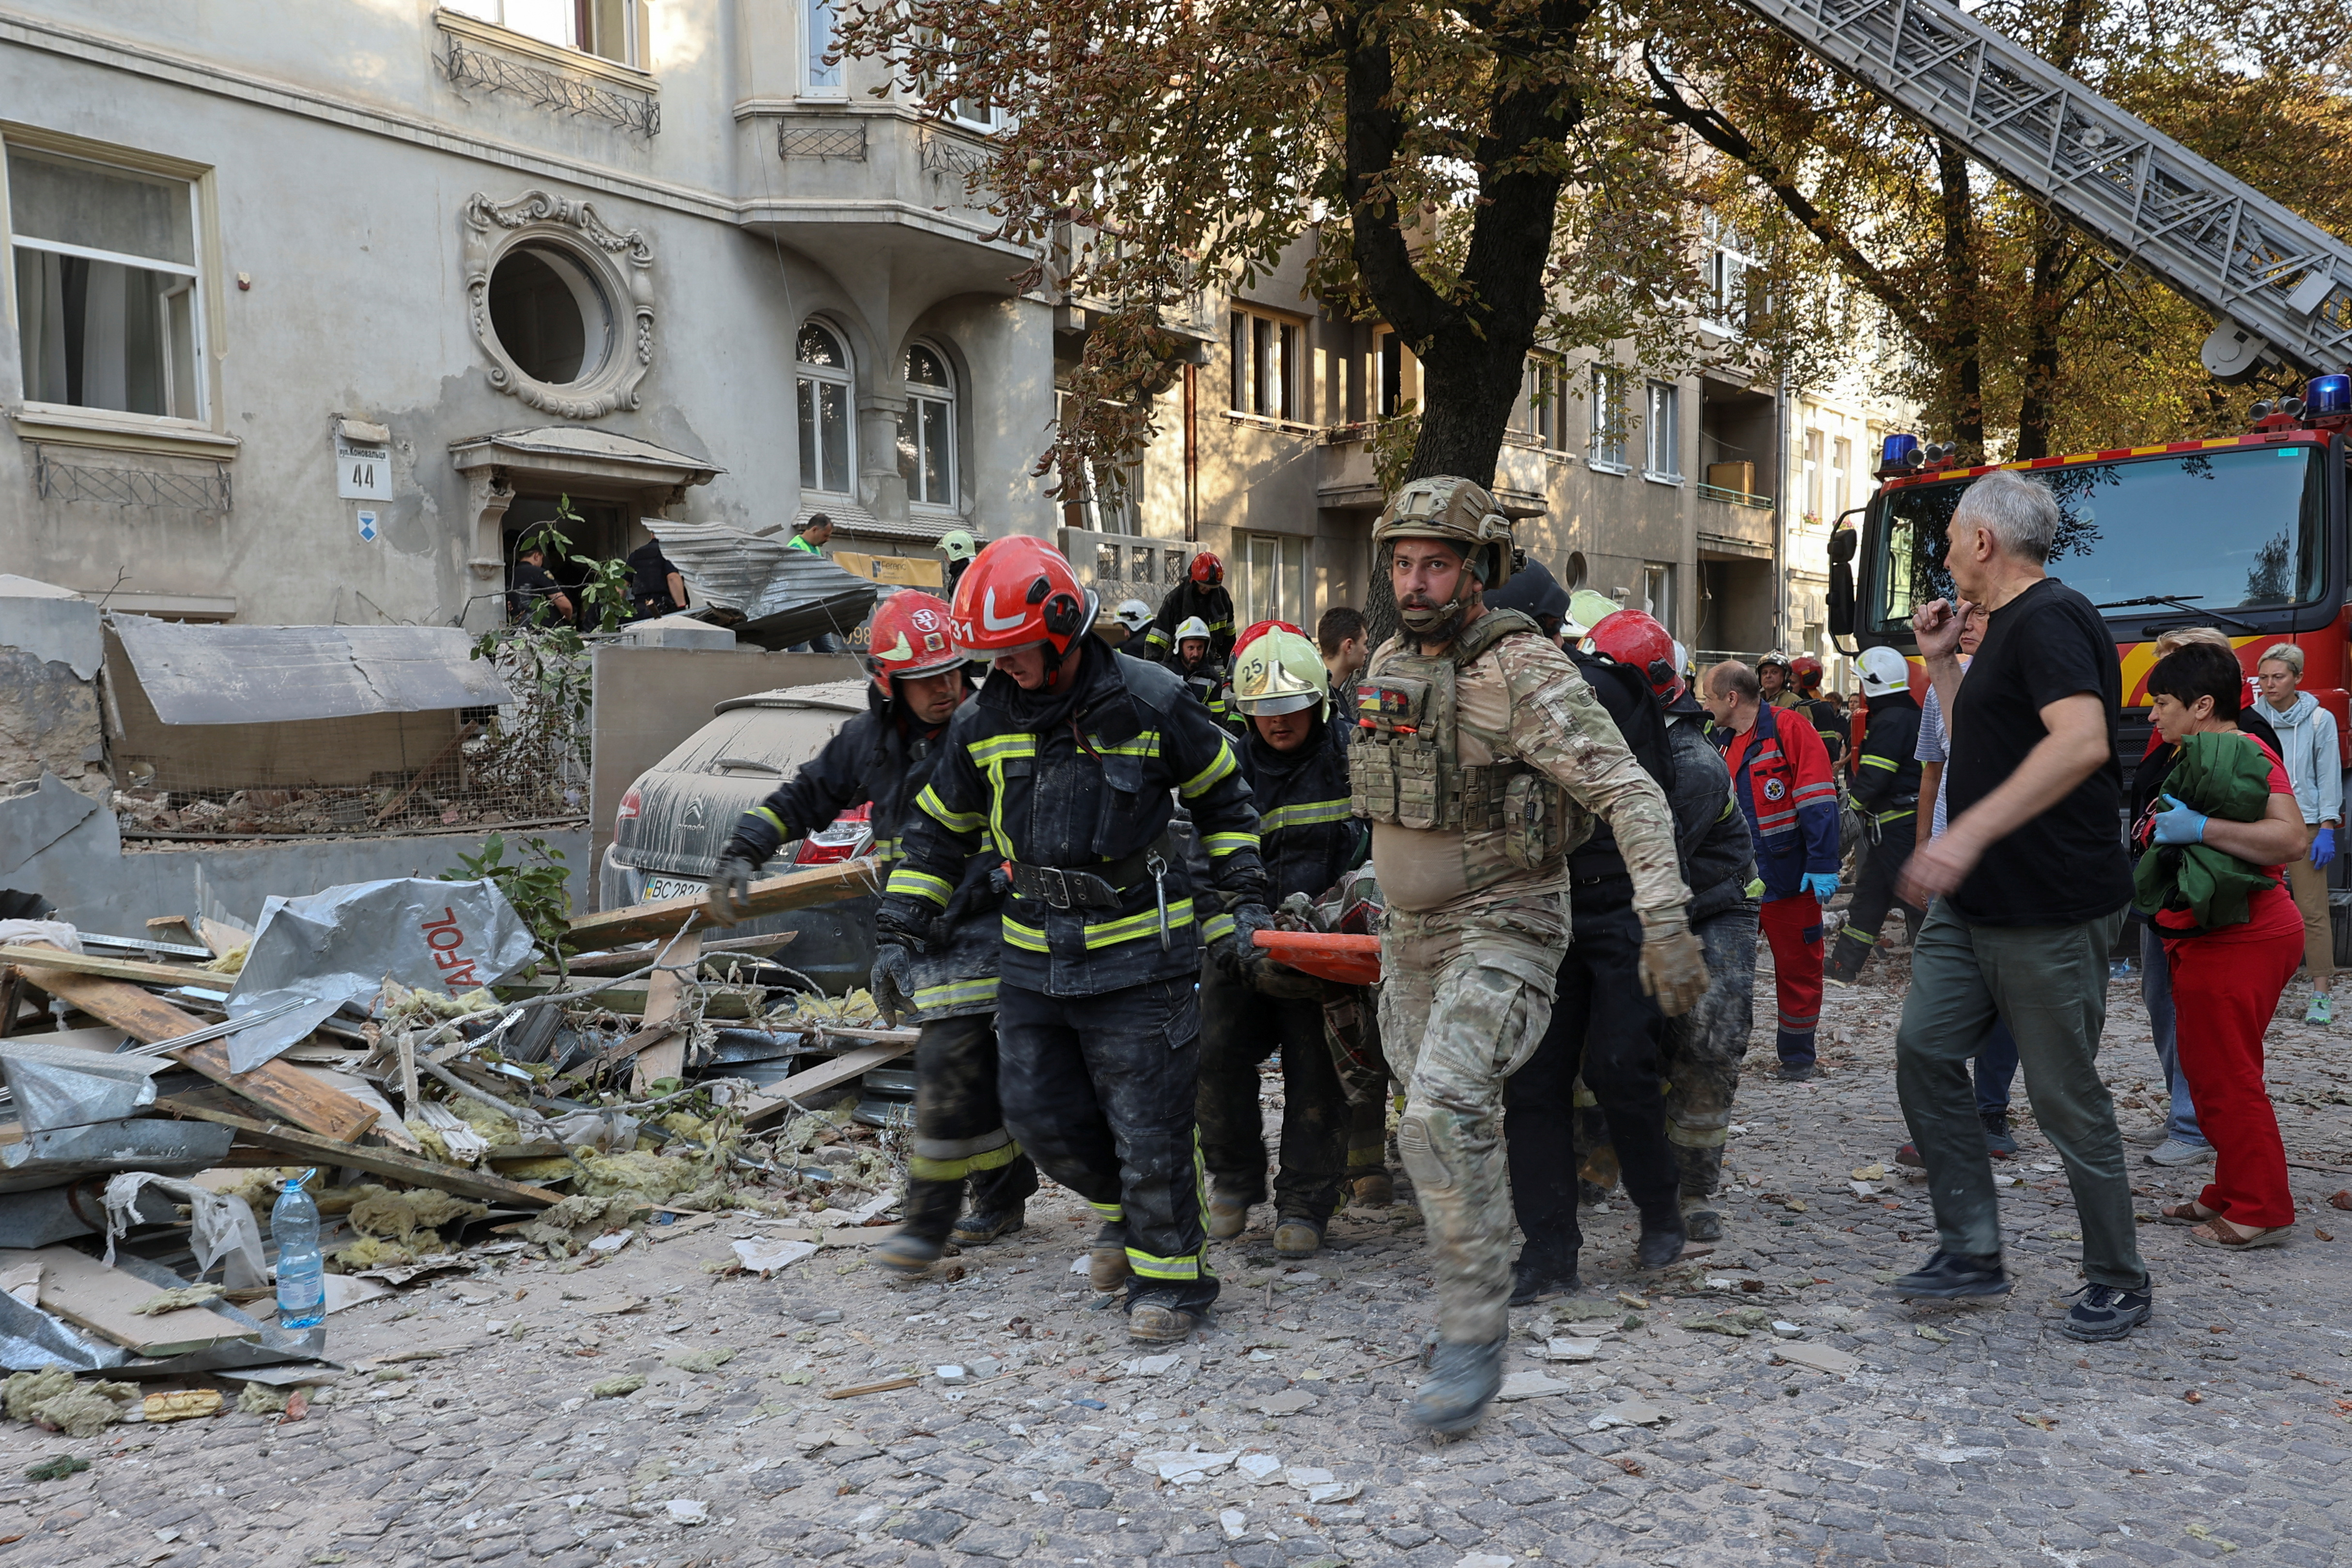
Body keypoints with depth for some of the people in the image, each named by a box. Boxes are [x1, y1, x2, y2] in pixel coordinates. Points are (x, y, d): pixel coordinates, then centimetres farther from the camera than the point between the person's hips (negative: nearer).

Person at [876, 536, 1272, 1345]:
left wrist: (1243, 897, 3)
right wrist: (902, 926, 10)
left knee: (1147, 1126, -1)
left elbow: (1222, 798, 6)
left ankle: (1170, 1271, 18)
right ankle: (1125, 1208, 36)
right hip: (1034, 957, 5)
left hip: (1138, 953, -5)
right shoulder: (984, 722, 1)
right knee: (1038, 1113, 10)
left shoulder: (1151, 703, -10)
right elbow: (938, 828, 14)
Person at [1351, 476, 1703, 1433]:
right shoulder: (1388, 667, 7)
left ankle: (1474, 1337, -10)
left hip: (1503, 929, -7)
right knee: (1437, 1123, 13)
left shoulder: (1527, 671, -16)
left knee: (1442, 1114, -23)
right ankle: (1470, 1303, 31)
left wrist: (1664, 920, -31)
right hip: (1410, 933, 8)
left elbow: (1628, 792, -22)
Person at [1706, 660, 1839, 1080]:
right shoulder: (1726, 746, 13)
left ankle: (1797, 1056, 20)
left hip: (1789, 879, -7)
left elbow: (1818, 804, -16)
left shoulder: (1790, 731, -11)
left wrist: (1822, 865, -21)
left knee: (1797, 968, 7)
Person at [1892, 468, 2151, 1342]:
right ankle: (1972, 1252, 12)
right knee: (1924, 1051, 4)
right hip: (1974, 903, 10)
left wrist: (1970, 834, -38)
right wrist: (1942, 662, 16)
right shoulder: (2008, 628, 16)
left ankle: (2119, 1281, 18)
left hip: (2050, 910, -10)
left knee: (2066, 1096, 1)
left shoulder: (2049, 620, -15)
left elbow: (2083, 741, -32)